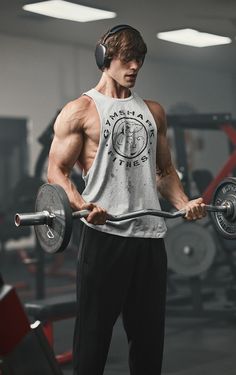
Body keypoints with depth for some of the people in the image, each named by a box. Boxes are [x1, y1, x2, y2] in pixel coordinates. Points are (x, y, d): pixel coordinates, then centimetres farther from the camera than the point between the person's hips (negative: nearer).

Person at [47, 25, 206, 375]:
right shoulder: (80, 111, 0)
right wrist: (81, 205, -24)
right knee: (94, 333, 0)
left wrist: (185, 203, 2)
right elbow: (57, 171, -4)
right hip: (105, 233, -5)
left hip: (151, 234, 5)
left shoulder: (153, 112, 17)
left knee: (149, 332, 9)